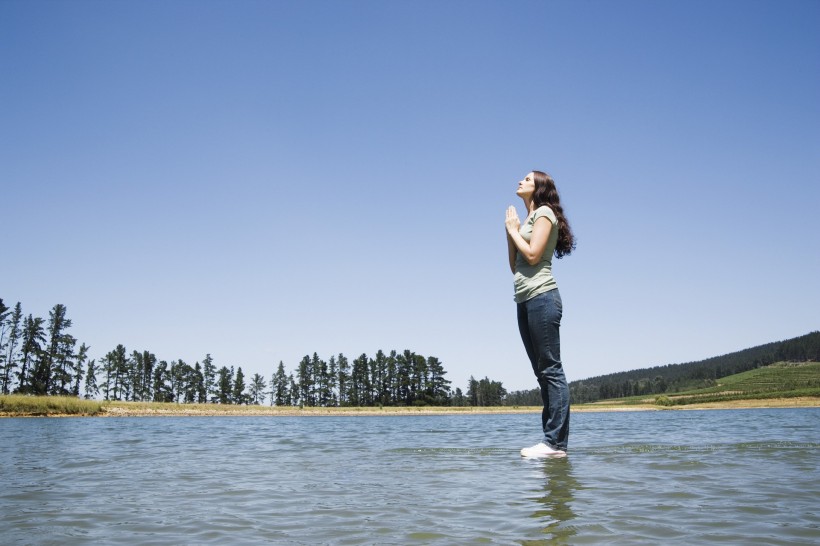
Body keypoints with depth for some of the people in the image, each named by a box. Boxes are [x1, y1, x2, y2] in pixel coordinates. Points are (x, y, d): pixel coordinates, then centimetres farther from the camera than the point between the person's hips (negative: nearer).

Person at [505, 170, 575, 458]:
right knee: (543, 372, 7)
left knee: (551, 369, -10)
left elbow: (532, 255, -14)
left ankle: (556, 442, -11)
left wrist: (514, 230, -1)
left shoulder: (544, 213, -1)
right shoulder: (527, 220, 23)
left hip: (541, 297, -9)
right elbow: (515, 266, 19)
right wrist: (510, 233, 12)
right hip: (525, 301, 9)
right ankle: (552, 439, 10)